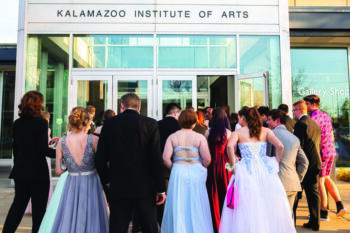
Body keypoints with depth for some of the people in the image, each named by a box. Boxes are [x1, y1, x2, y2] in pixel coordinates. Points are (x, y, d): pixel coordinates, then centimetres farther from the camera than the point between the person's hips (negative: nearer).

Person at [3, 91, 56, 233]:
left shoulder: (17, 123, 5)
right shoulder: (41, 123, -14)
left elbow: (15, 148, 11)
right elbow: (43, 149, -18)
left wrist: (17, 166, 19)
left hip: (20, 170, 6)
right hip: (38, 172, -6)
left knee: (18, 204, 16)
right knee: (39, 207, 8)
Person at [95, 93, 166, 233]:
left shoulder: (109, 124, 0)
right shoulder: (150, 124, -5)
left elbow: (100, 158, 1)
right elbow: (157, 158, -9)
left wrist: (106, 179, 17)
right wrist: (161, 189, -3)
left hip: (118, 188, 1)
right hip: (145, 189, -1)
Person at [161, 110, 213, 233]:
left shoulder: (172, 137, 0)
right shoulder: (200, 137, -5)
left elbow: (166, 158, -8)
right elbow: (207, 159, -9)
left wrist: (173, 168, 8)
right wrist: (200, 168, 10)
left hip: (178, 173, 1)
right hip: (196, 174, -1)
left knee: (178, 207, 11)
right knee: (196, 207, 12)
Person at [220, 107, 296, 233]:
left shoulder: (238, 132, 1)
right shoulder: (265, 131, 8)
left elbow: (230, 146, -19)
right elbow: (280, 146, -4)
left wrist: (233, 165, -8)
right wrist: (276, 163, 7)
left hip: (246, 170, -3)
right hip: (265, 169, 3)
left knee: (248, 209, 3)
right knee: (271, 205, 12)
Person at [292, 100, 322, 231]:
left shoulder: (300, 124, -15)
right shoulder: (315, 124, 12)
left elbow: (298, 145, -18)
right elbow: (318, 145, 17)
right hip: (315, 163, 8)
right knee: (313, 193, 12)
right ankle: (315, 223, 19)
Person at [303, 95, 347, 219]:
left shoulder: (314, 118, -14)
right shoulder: (326, 116, 13)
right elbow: (331, 135, 19)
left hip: (321, 153, -9)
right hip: (331, 152, 9)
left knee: (319, 182, 1)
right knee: (326, 178, 22)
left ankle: (323, 212, 9)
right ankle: (339, 205, 18)